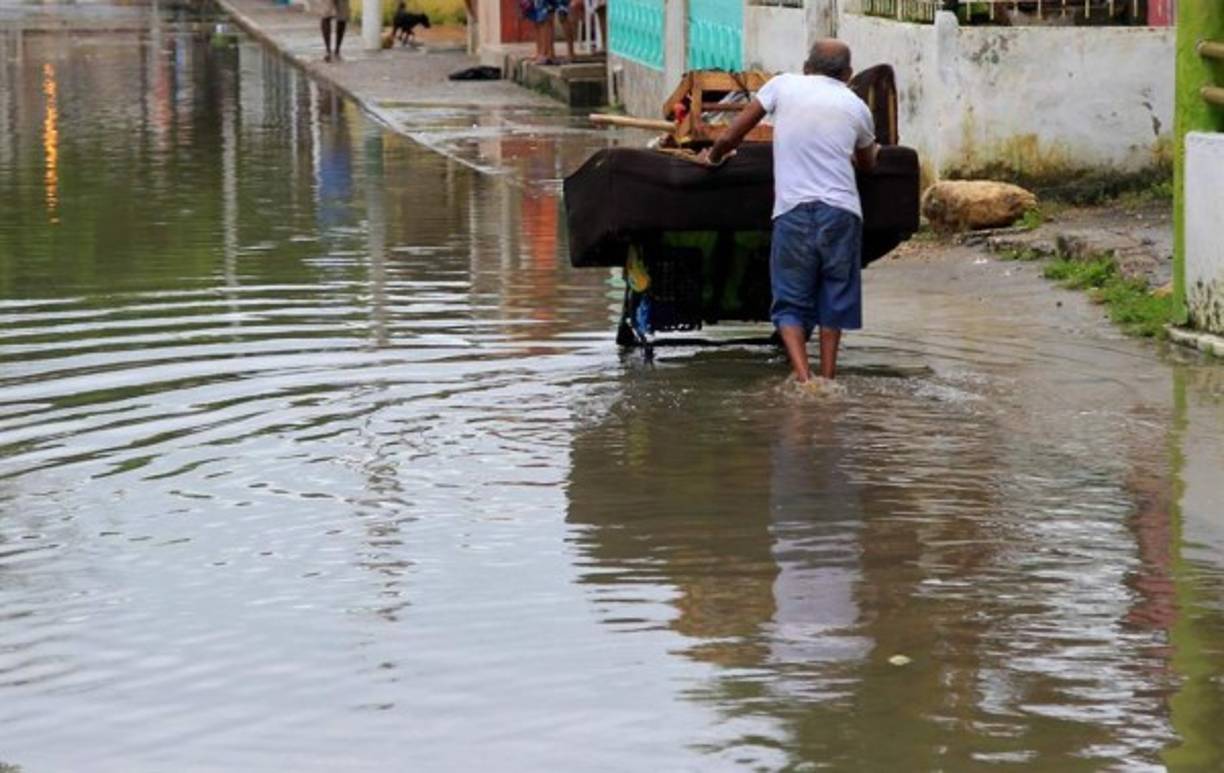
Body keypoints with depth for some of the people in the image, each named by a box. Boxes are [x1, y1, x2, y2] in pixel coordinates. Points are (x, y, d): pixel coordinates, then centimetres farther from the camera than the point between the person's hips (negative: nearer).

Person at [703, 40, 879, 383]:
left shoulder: (783, 85, 8)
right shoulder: (856, 107, 12)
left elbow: (729, 138, 9)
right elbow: (867, 164, 29)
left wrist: (713, 156, 30)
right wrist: (873, 149, 52)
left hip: (792, 210, -1)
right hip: (842, 211, 1)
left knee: (790, 303, 4)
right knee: (835, 300, 15)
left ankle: (803, 378, -13)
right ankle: (828, 378, 13)